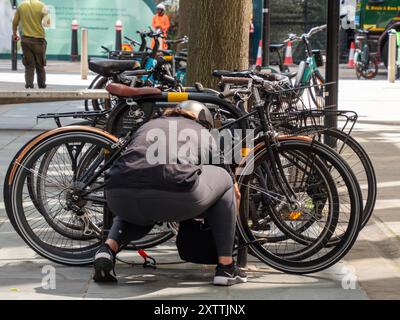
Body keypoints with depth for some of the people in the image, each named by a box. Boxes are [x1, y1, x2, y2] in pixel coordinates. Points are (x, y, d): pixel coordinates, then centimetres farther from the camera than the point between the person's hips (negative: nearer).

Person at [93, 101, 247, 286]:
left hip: (119, 196, 4)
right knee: (224, 180, 27)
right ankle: (226, 266, 22)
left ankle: (109, 247, 10)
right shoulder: (203, 134, 32)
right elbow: (235, 193, 41)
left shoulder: (149, 125, 39)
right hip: (174, 195, -4)